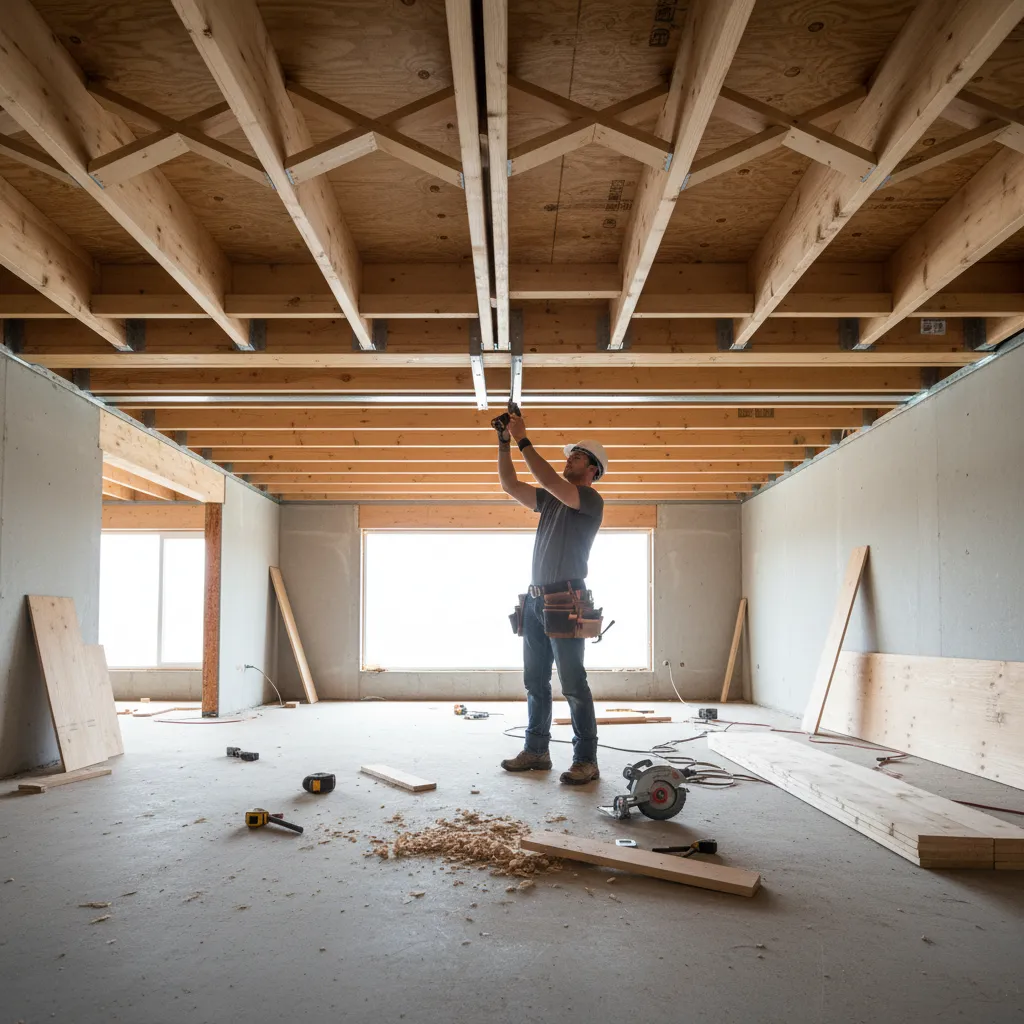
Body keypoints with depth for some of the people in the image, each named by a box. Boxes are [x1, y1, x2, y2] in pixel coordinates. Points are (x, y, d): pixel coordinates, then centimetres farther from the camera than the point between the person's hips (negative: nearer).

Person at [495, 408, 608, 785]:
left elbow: (550, 482, -20)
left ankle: (586, 760, -2)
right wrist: (503, 444, 6)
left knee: (573, 684, -7)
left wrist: (523, 440, -17)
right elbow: (510, 485, 15)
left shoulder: (590, 499, -5)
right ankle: (536, 751, 21)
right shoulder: (551, 499, 18)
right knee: (535, 681, 12)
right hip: (536, 599, 8)